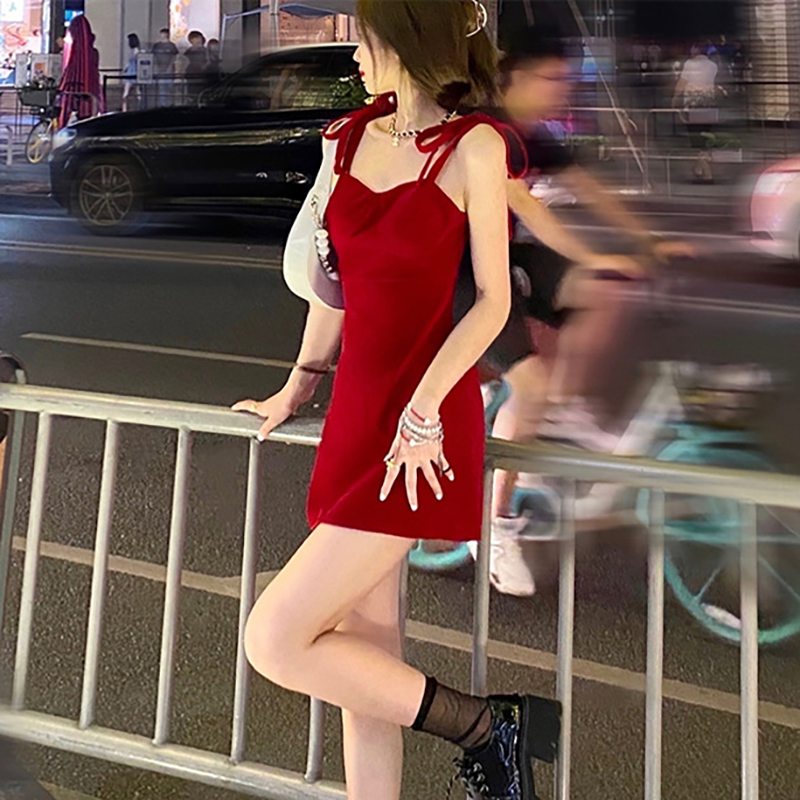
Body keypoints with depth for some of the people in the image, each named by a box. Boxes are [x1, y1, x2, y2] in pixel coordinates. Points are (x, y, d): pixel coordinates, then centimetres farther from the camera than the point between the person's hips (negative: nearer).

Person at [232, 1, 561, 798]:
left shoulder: (473, 145, -6)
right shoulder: (351, 138, 12)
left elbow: (494, 300, -9)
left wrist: (422, 410, -17)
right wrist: (298, 387, 25)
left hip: (422, 425, -7)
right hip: (357, 413, 7)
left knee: (275, 639, -9)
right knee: (363, 652, 9)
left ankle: (485, 726, 5)